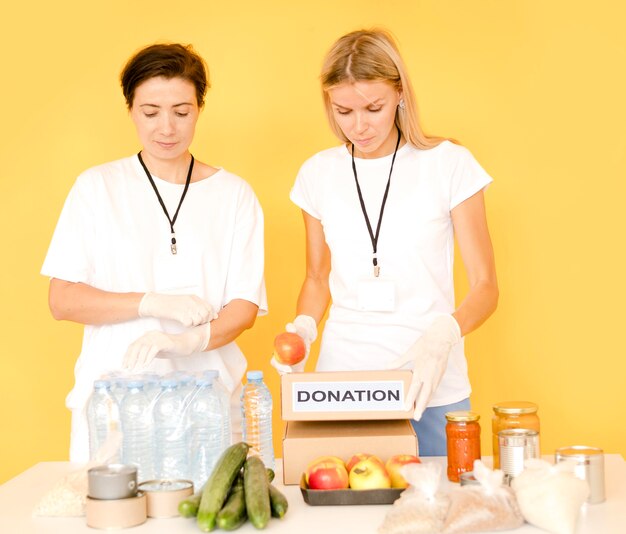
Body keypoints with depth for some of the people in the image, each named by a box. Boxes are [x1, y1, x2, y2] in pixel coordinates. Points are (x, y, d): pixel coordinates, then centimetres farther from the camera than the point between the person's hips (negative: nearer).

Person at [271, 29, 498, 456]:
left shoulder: (448, 164, -5)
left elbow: (485, 286, -3)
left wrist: (443, 334, -22)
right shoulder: (319, 173, 5)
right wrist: (303, 327, -3)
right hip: (342, 378, 2)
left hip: (432, 387, -2)